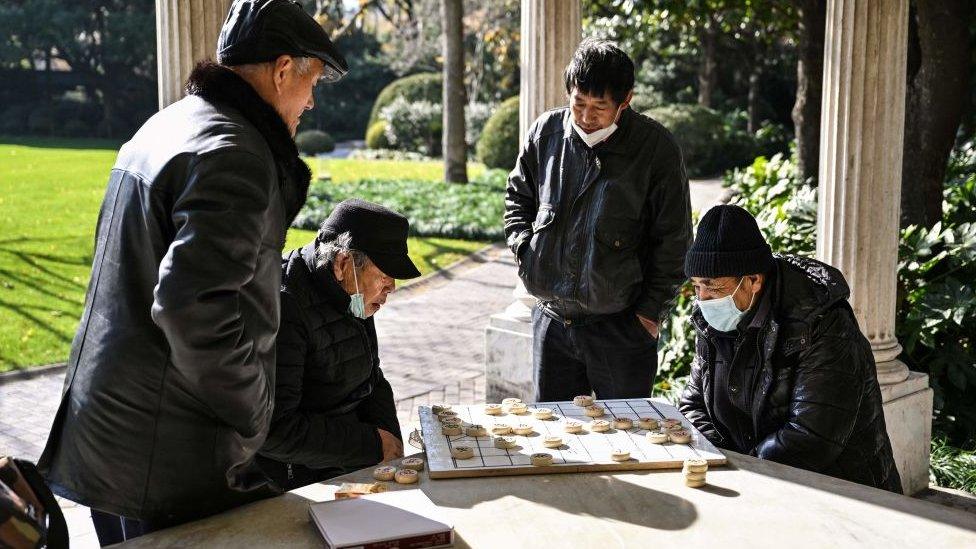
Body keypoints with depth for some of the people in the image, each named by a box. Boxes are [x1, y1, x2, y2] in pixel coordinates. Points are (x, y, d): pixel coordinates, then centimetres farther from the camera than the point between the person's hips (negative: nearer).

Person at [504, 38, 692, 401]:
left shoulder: (656, 147, -10)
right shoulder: (546, 132, 1)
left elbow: (673, 240, -5)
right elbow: (518, 197, 18)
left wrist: (651, 310, -6)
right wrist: (524, 248, 2)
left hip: (621, 327, -3)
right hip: (551, 320, 4)